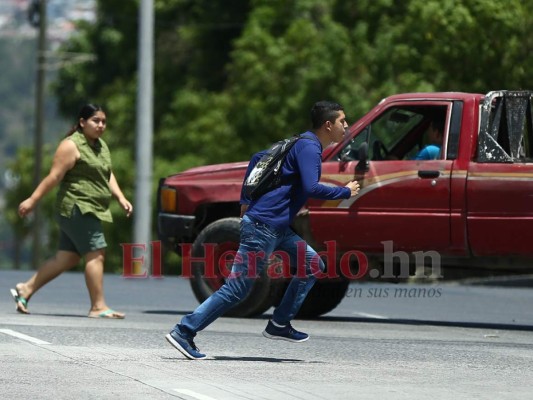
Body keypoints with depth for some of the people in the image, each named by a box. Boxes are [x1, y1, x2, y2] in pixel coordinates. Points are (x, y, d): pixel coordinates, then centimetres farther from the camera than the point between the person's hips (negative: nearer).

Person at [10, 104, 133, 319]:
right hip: (77, 209, -9)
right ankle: (98, 307, -12)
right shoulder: (72, 145, -10)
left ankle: (26, 289, 17)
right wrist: (33, 200, -13)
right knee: (96, 253, -13)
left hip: (91, 211, 9)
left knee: (66, 257, 10)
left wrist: (120, 198, 10)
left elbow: (108, 175, 23)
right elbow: (54, 176, -13)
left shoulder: (101, 146, 18)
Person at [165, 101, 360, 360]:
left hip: (277, 228, 10)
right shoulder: (309, 148, -12)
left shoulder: (301, 144, 18)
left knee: (313, 264, 10)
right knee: (238, 288, -9)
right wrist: (345, 192, -11)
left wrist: (246, 200, 22)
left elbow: (258, 159, 25)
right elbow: (311, 188, -26)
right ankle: (184, 332, -6)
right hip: (262, 226, -10)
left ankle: (279, 325, 12)